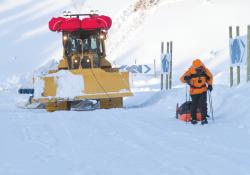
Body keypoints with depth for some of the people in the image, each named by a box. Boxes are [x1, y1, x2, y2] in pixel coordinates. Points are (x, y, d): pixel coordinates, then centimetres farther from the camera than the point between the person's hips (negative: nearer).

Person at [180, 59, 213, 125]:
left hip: (203, 90, 1)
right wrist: (186, 78, -40)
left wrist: (210, 85, 2)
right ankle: (193, 118, 23)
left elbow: (210, 77, 11)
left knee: (203, 104, -6)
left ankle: (204, 118, 2)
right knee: (194, 105, 7)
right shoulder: (190, 71, -17)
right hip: (194, 91, -1)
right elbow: (182, 78, -17)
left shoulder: (205, 70, -9)